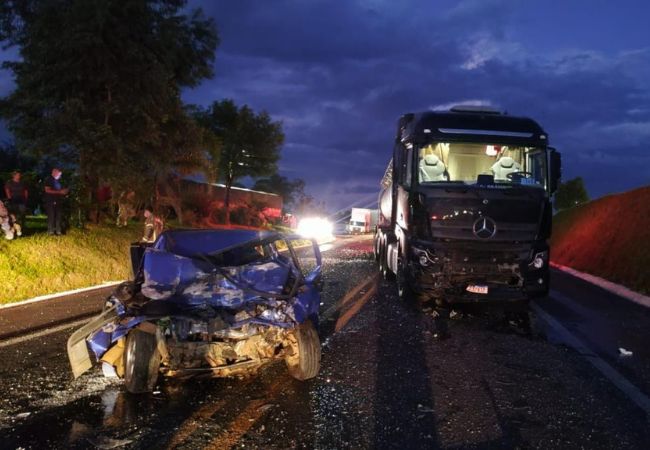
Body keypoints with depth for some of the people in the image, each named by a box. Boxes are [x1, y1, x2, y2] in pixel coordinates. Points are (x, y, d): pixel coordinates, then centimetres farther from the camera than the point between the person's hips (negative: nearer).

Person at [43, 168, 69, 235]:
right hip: (50, 201, -7)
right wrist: (59, 192, -17)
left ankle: (58, 231, 4)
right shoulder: (49, 179, -3)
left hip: (58, 201, 7)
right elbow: (47, 190, -14)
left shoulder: (58, 180, 19)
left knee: (58, 216, 2)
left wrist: (64, 191, 6)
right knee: (51, 216, -7)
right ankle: (50, 231, -5)